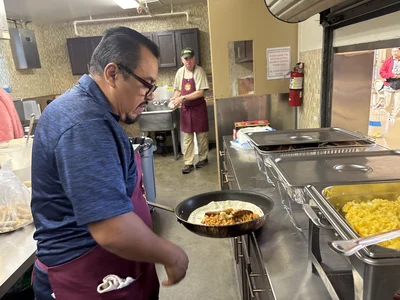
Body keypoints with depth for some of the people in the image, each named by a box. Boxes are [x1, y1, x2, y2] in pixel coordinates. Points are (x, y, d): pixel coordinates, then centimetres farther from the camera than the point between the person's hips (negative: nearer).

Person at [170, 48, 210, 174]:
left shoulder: (199, 71, -14)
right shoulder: (180, 72, 2)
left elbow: (200, 92, -20)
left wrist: (183, 98, -25)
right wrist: (175, 98, -9)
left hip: (198, 107, -4)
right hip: (185, 108, 4)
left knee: (201, 135, 9)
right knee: (187, 137, 5)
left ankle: (203, 158, 26)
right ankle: (188, 163, 11)